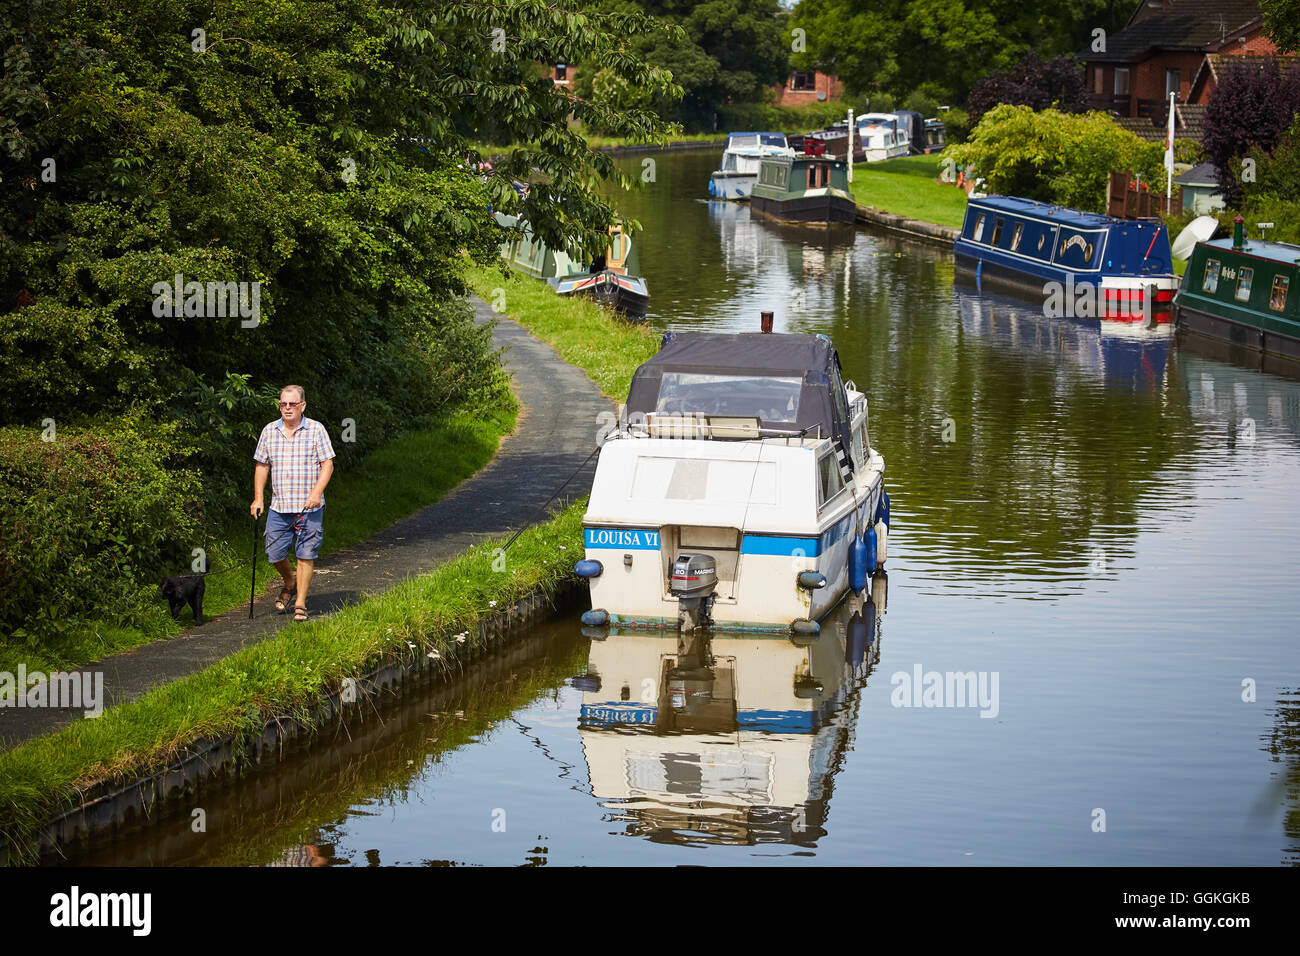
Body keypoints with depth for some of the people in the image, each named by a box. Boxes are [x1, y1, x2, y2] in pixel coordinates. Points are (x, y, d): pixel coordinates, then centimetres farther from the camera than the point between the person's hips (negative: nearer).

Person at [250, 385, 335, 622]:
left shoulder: (316, 430, -1)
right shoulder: (269, 431, 8)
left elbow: (327, 464, -3)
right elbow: (261, 466, 13)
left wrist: (317, 492, -16)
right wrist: (258, 498, 5)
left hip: (309, 507, -3)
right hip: (279, 505, 3)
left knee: (306, 554, -3)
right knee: (275, 553, 3)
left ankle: (300, 603, 6)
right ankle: (289, 584, 33)